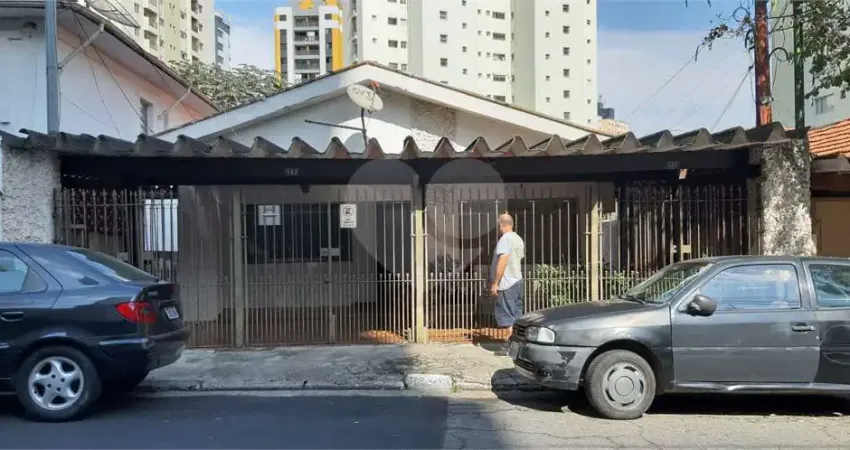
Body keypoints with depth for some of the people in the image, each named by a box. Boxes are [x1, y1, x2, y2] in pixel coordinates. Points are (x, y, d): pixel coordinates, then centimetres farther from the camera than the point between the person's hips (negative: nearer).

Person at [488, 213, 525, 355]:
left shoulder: (505, 239, -15)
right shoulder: (519, 239, 13)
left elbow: (502, 262, -22)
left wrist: (495, 283, -19)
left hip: (507, 284, -9)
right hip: (518, 280, 9)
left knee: (508, 316, -4)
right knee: (517, 315, 12)